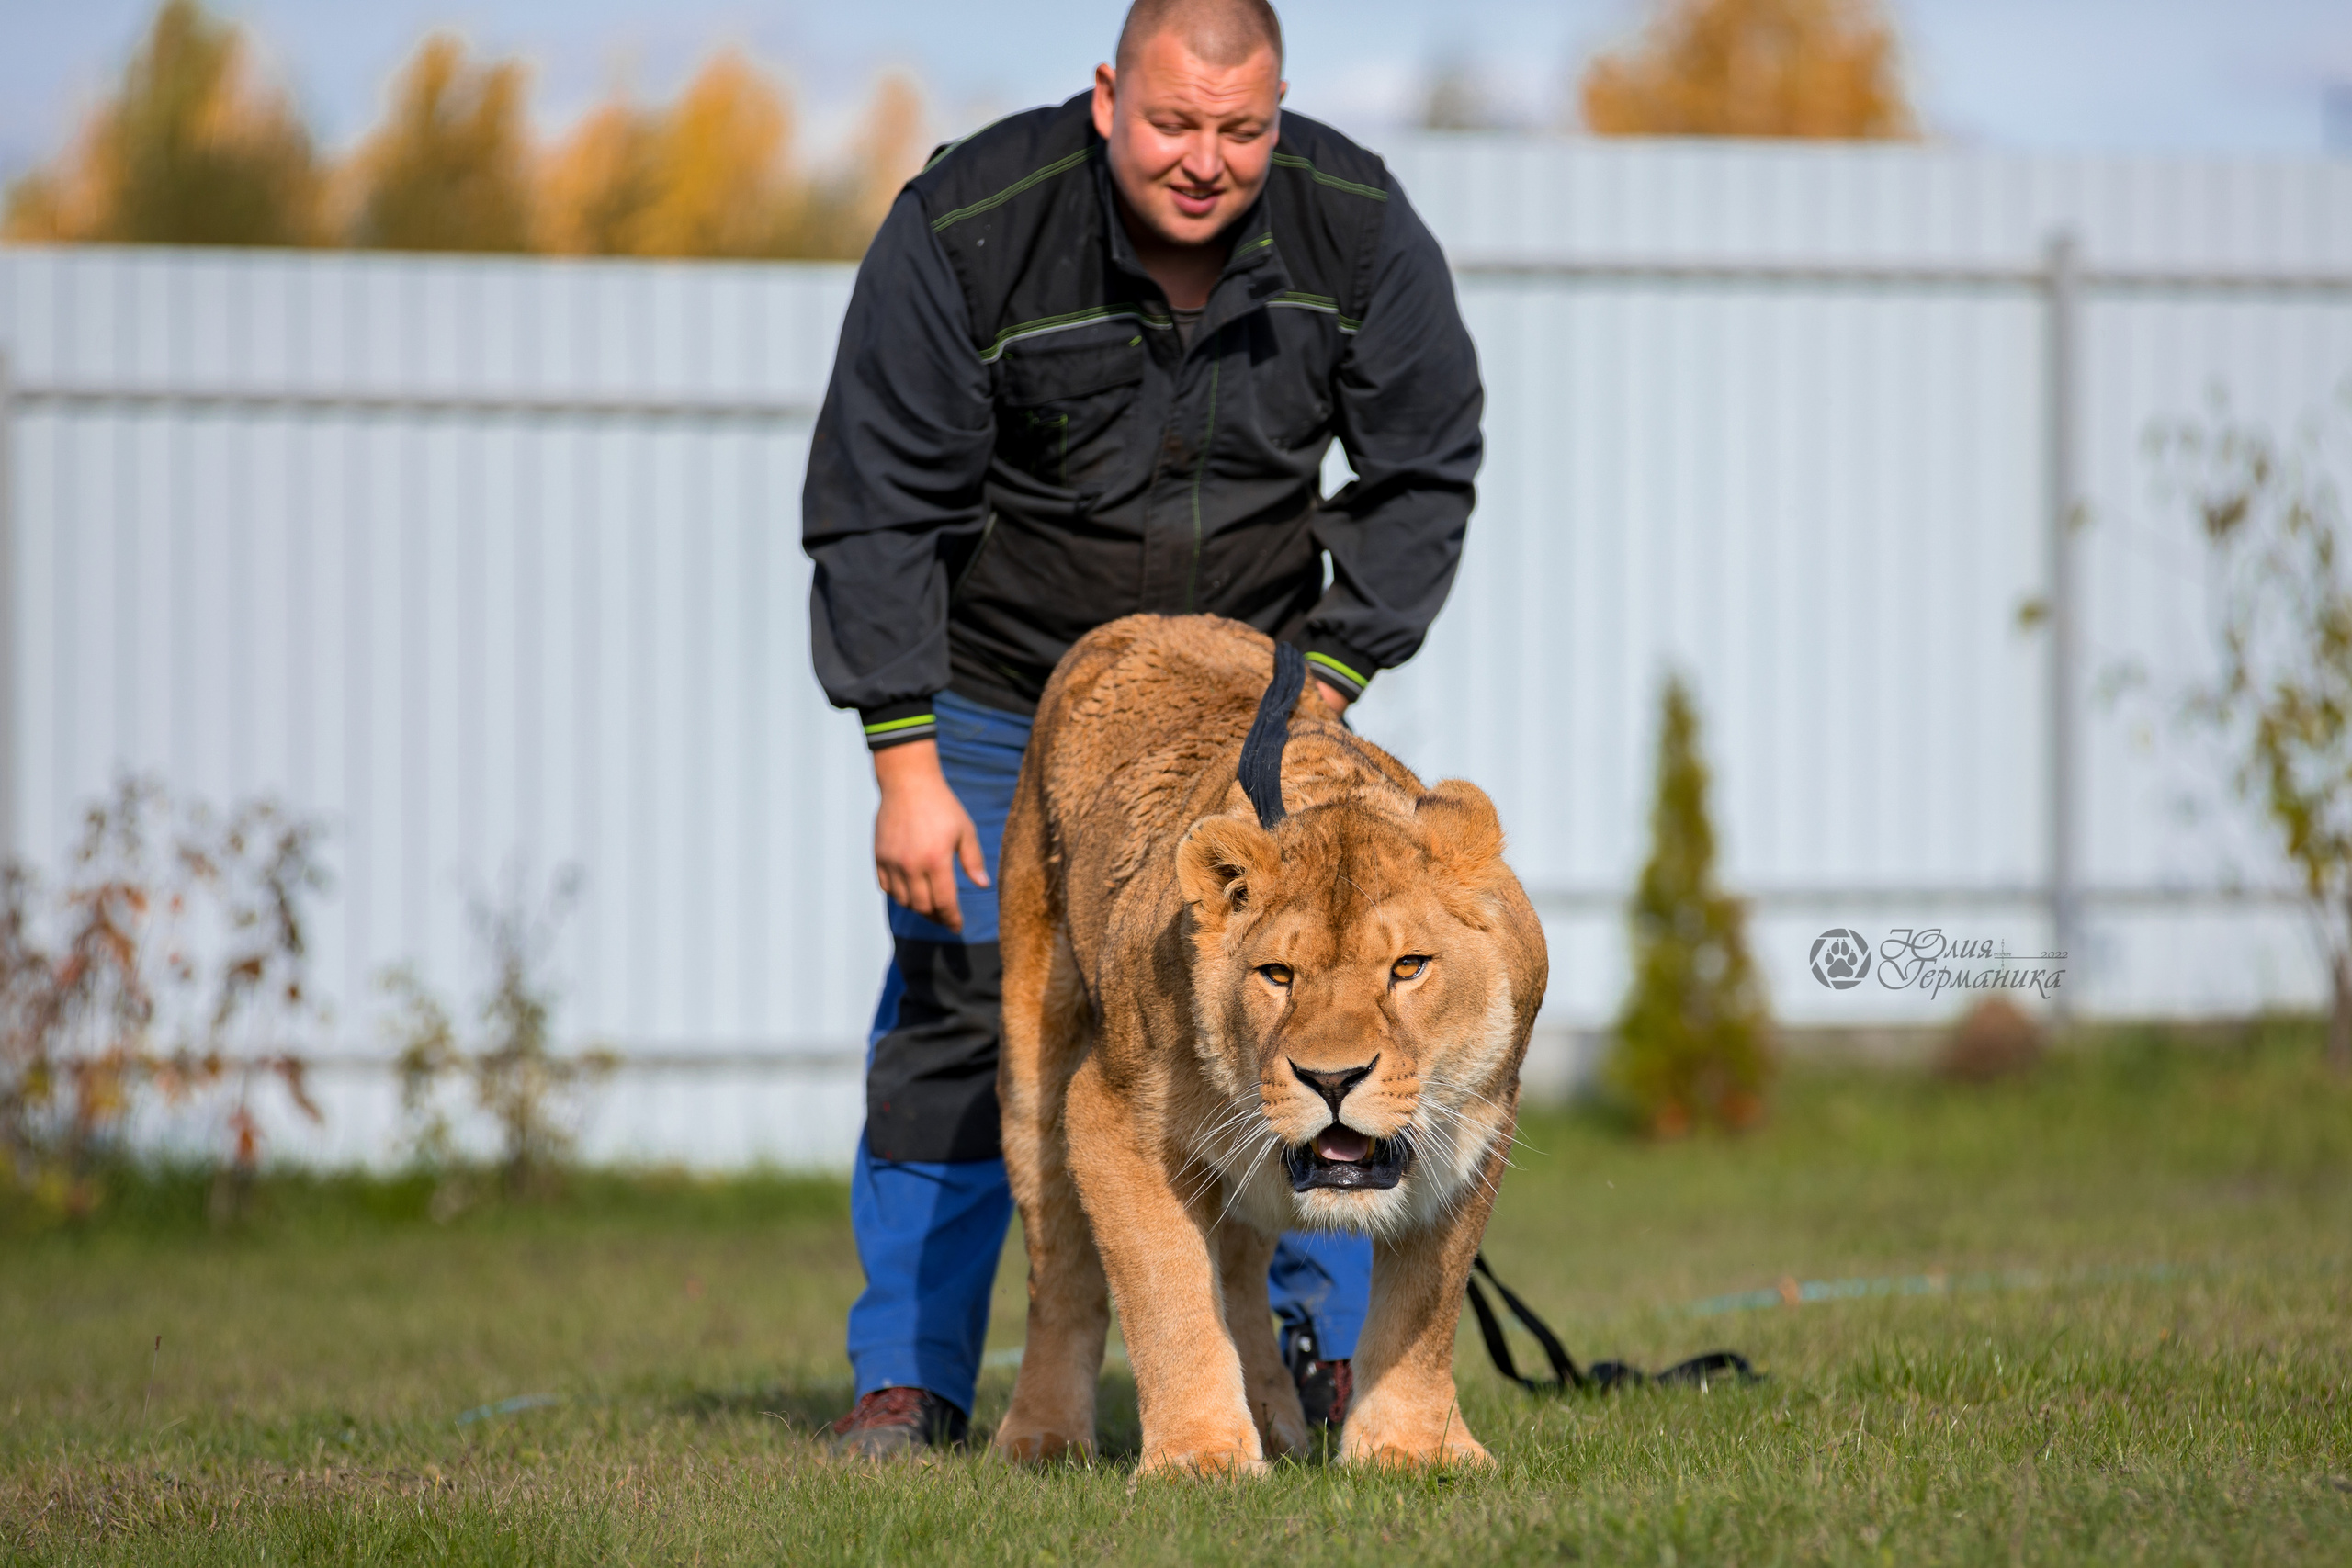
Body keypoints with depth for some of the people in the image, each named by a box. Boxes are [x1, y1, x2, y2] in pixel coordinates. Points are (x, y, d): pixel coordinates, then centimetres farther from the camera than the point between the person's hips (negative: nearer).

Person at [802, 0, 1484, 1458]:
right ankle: (909, 1380, 5)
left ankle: (1324, 1353, 7)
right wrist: (906, 762, -19)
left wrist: (1327, 678, -11)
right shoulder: (964, 228, -23)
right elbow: (879, 505, -16)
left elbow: (1424, 472, -2)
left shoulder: (1357, 228, -15)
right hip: (1000, 693, -2)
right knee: (958, 1005, -5)